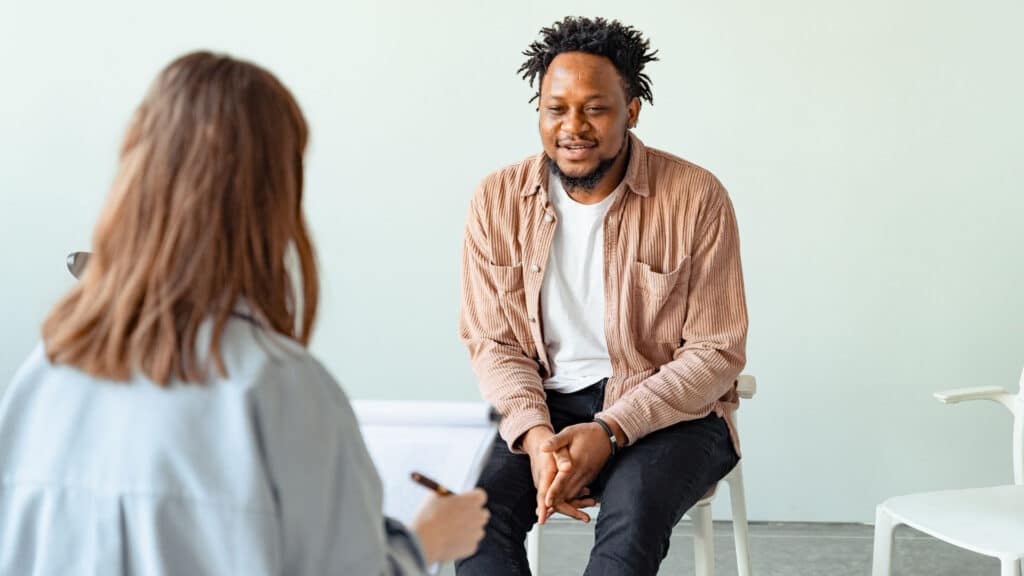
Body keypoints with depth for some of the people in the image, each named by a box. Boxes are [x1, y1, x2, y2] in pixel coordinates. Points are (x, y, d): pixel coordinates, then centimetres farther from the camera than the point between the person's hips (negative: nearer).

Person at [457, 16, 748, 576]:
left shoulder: (696, 198, -10)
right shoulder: (497, 199, -1)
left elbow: (715, 353, -9)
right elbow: (492, 341, 2)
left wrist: (609, 431, -21)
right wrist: (535, 435, -18)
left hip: (671, 410, -2)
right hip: (542, 407, 3)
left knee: (632, 515, -33)